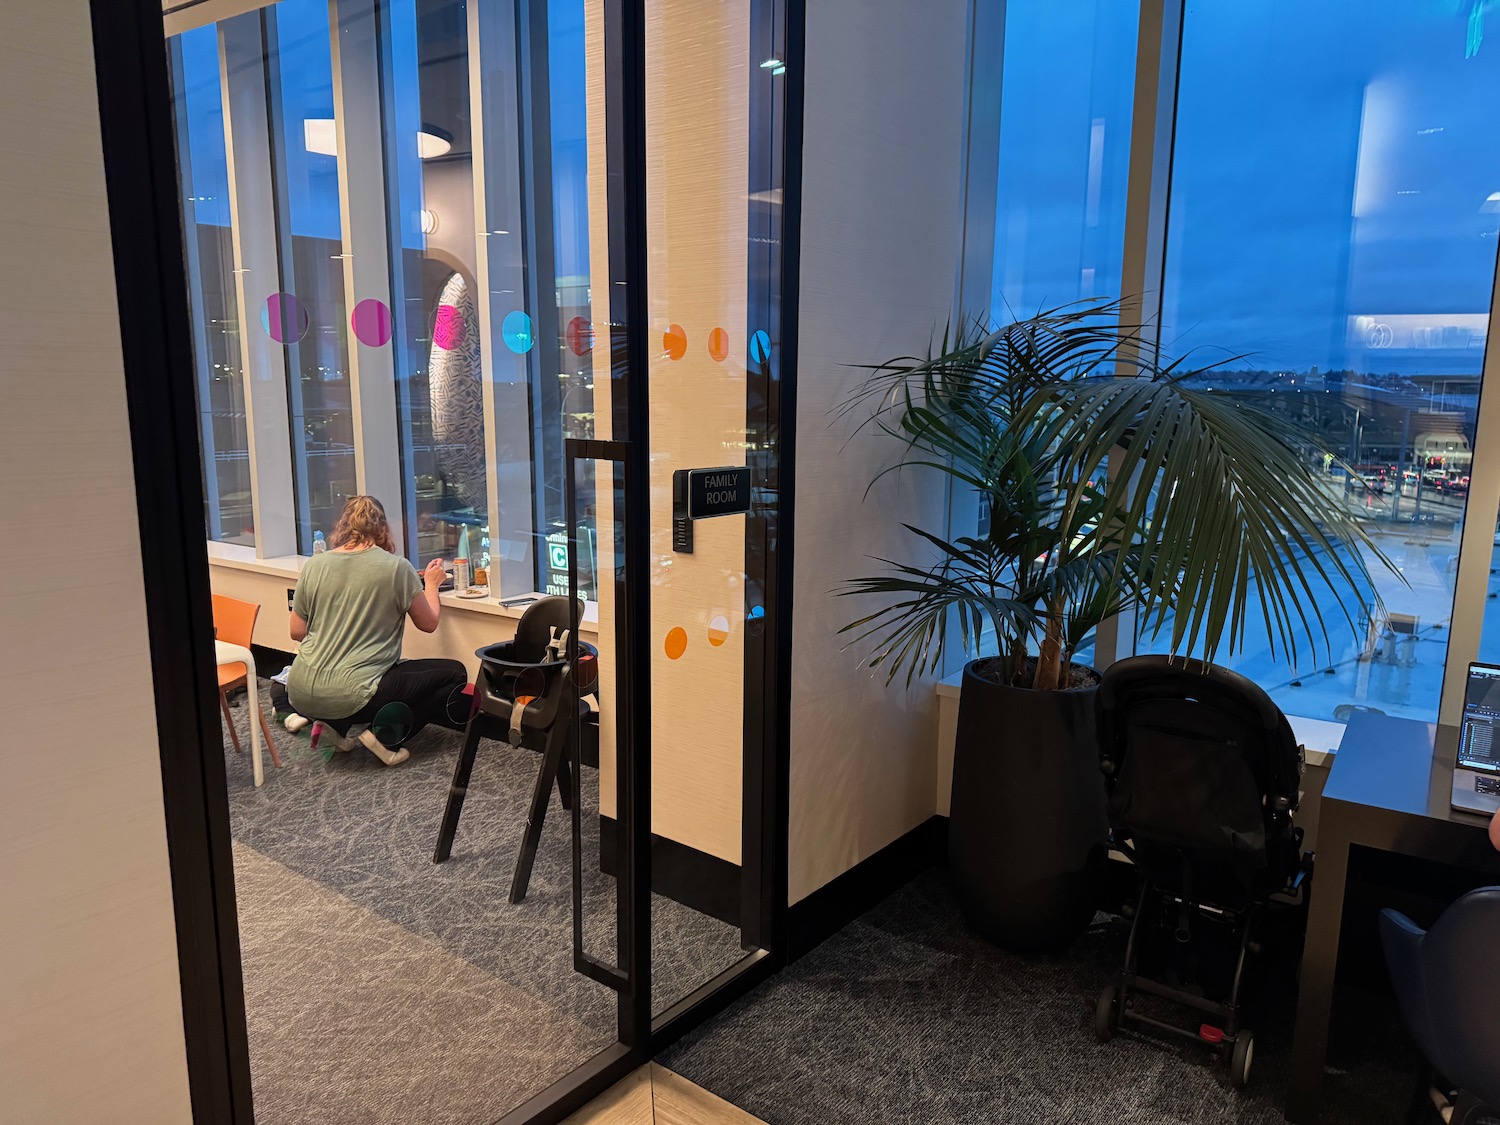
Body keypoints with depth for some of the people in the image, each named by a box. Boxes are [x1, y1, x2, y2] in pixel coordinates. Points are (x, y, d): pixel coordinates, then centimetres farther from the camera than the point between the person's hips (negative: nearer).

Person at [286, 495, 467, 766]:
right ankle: (386, 737, -3)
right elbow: (428, 623, 5)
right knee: (454, 674, 7)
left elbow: (297, 632, 12)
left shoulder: (314, 566, 4)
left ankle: (334, 727, 14)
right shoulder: (396, 567, -7)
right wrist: (431, 584, 23)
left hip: (300, 694, 6)